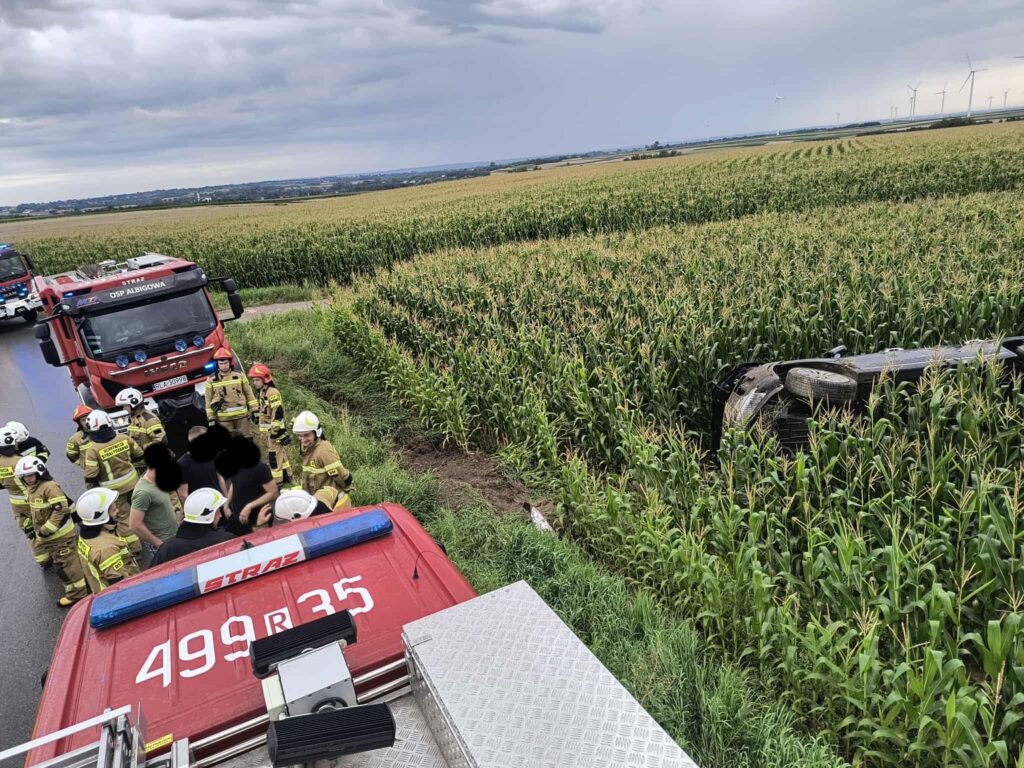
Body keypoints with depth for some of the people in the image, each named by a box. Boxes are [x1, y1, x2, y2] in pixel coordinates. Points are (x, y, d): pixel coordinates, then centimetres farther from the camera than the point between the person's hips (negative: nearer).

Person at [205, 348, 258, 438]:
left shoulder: (239, 376, 4)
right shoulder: (211, 380, 2)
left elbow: (249, 394, 8)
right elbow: (208, 401, 5)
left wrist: (254, 410, 3)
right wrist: (211, 418, 2)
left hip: (242, 415, 1)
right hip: (224, 418, -1)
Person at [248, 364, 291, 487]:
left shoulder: (272, 393, -17)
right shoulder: (262, 392, 14)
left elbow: (277, 413, -21)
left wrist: (275, 431, -21)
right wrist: (259, 426, 25)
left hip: (273, 431, -10)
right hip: (265, 431, 10)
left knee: (274, 456, -8)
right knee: (280, 453, 18)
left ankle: (277, 482, -5)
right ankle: (286, 476, 29)